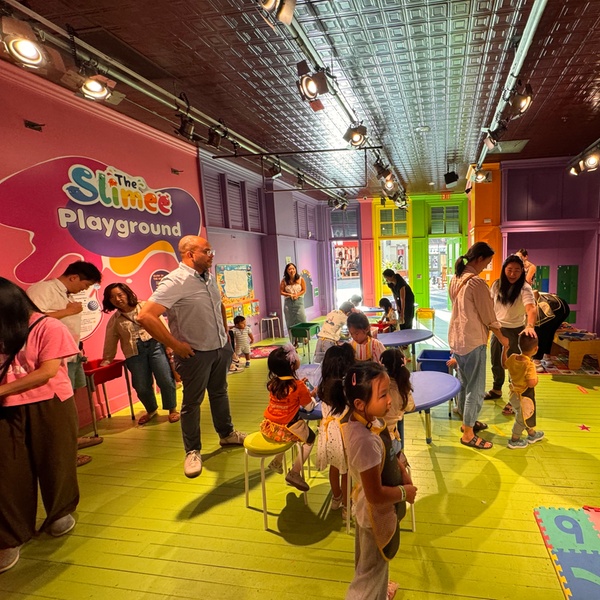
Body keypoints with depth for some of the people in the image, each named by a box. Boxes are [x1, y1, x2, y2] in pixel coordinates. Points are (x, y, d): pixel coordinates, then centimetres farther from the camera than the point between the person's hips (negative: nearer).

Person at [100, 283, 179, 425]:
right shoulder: (114, 320, 12)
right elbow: (110, 344, 20)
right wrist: (106, 361, 23)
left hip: (155, 345, -2)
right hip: (134, 353, 2)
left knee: (166, 380, -10)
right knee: (141, 387, -2)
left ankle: (172, 409, 14)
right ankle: (151, 410, 28)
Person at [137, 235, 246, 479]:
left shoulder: (209, 277, 5)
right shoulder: (175, 282, -20)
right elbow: (145, 316, -29)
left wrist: (225, 333, 14)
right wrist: (175, 345, -22)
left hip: (221, 348, 7)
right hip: (195, 353, -7)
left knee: (219, 393, 22)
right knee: (192, 402, 8)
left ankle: (227, 433, 41)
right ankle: (192, 452, 25)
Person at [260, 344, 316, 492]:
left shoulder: (273, 383, -1)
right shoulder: (299, 386, -16)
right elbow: (309, 407, -4)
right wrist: (311, 396, 15)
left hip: (268, 427, 6)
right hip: (285, 430, -6)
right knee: (310, 438, 20)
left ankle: (277, 461, 35)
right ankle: (294, 473, 14)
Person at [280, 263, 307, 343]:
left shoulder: (300, 279, -1)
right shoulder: (284, 281, 0)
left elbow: (304, 290, 2)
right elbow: (281, 291, 3)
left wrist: (297, 295, -14)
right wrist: (289, 295, -12)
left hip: (299, 301, -1)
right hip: (288, 303, 1)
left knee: (302, 320, -3)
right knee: (291, 322, 2)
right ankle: (294, 341, 9)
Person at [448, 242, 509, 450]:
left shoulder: (455, 279, 6)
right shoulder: (477, 282, -20)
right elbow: (488, 316, -12)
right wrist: (502, 338, 2)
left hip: (456, 338, 9)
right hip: (473, 341, -9)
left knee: (465, 383, 21)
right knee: (476, 388, 3)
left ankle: (468, 421, 36)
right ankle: (468, 434, 13)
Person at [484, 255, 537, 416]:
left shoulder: (524, 288, -20)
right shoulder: (497, 285, -3)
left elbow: (531, 308, -36)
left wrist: (530, 326, -53)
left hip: (515, 331, -5)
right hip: (497, 329, 5)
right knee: (496, 362, 19)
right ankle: (496, 390, 42)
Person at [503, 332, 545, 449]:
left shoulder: (513, 358, -8)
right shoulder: (529, 365, -30)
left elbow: (504, 364, 13)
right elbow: (531, 383, -33)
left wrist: (505, 350, 17)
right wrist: (536, 378, -12)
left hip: (514, 393, 8)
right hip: (524, 397, -8)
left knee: (529, 415, 29)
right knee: (522, 418, 12)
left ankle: (532, 434, 48)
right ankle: (514, 440, 26)